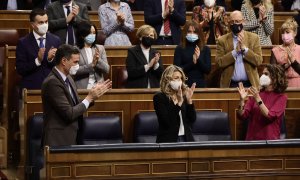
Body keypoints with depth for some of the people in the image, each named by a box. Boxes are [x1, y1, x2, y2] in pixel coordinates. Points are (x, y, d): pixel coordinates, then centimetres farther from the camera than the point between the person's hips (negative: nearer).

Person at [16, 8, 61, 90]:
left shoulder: (56, 40, 6)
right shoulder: (23, 43, -1)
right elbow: (20, 69, -6)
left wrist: (51, 59, -13)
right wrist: (37, 60, -18)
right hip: (31, 88, -2)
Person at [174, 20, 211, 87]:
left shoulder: (205, 49, 6)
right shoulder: (179, 49, 1)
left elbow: (208, 70, 0)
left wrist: (198, 60, -15)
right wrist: (192, 63, -17)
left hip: (200, 84, 2)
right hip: (184, 84, -1)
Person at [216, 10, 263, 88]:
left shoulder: (253, 38, 4)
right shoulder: (222, 40, 3)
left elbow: (259, 61, -4)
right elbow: (219, 62, -7)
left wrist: (244, 48, -14)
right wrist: (235, 51, -15)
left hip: (249, 84, 0)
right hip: (230, 84, 0)